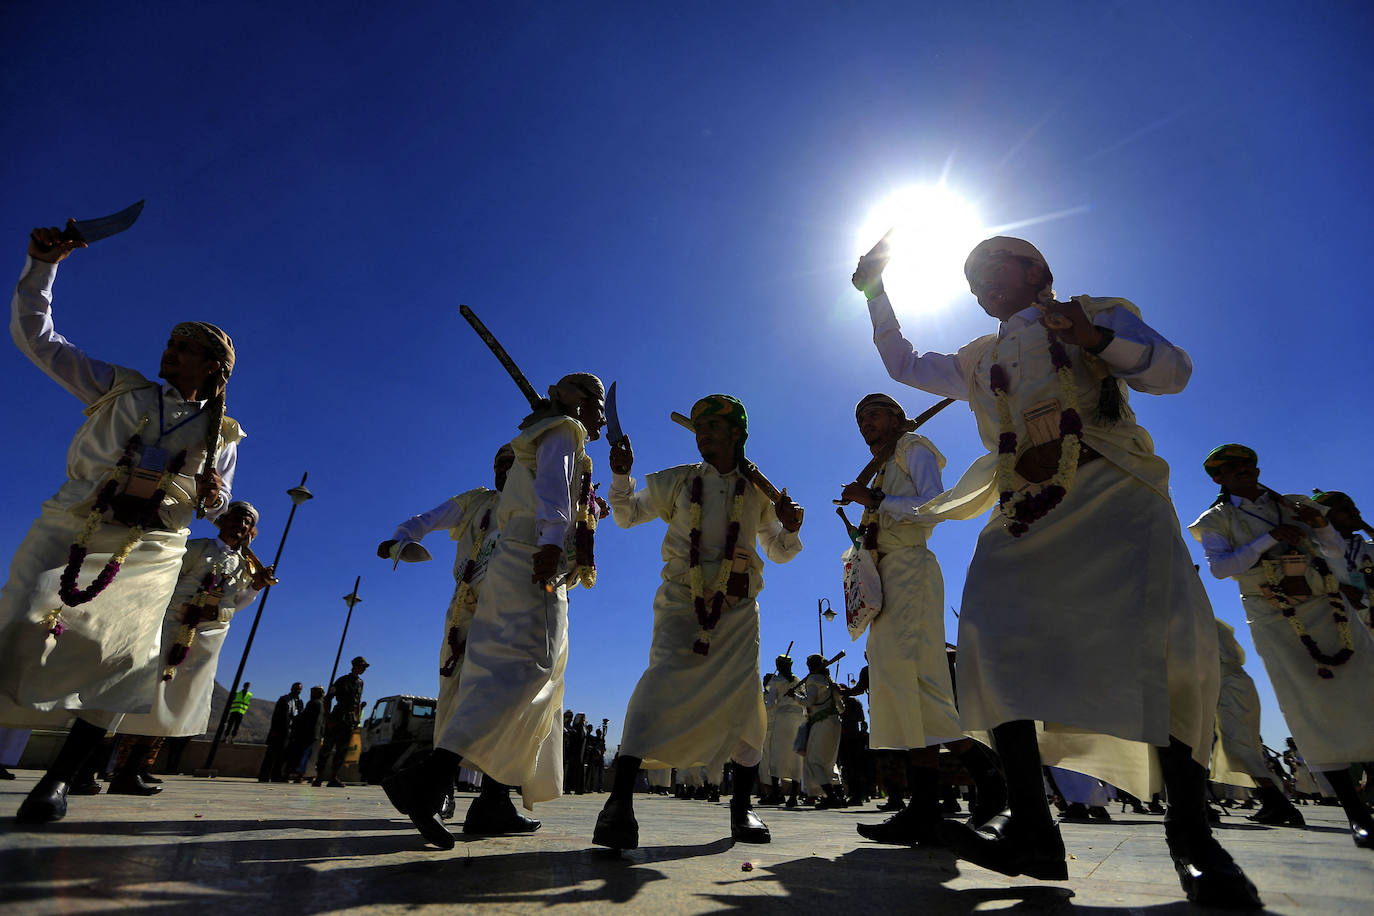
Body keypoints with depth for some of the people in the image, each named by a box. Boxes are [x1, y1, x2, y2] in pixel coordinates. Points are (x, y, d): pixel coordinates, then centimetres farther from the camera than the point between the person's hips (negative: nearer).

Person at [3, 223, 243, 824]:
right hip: (70, 531, 0)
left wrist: (212, 495, -8)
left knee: (121, 659, -6)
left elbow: (216, 506, 17)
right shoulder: (117, 387, 13)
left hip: (149, 553, 0)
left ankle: (59, 776, 9)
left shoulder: (221, 434, 11)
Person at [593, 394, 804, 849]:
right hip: (681, 601, -1)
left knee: (743, 696, -1)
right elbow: (627, 515, 14)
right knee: (663, 680, -20)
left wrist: (790, 529, -8)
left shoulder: (759, 491, 8)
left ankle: (742, 806, 16)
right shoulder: (677, 481, 7)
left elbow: (778, 552, 14)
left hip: (737, 609, 2)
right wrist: (622, 475, -4)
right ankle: (620, 800, -20)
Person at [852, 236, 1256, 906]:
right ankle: (1031, 829, -13)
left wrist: (1096, 338, -8)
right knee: (992, 638, -17)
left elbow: (1173, 370, 9)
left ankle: (1191, 836, -2)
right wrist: (876, 293, 32)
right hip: (1025, 514, 3)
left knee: (1170, 643, -18)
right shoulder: (978, 361, 29)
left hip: (1112, 492, -2)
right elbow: (903, 364, 36)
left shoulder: (1097, 313, 20)